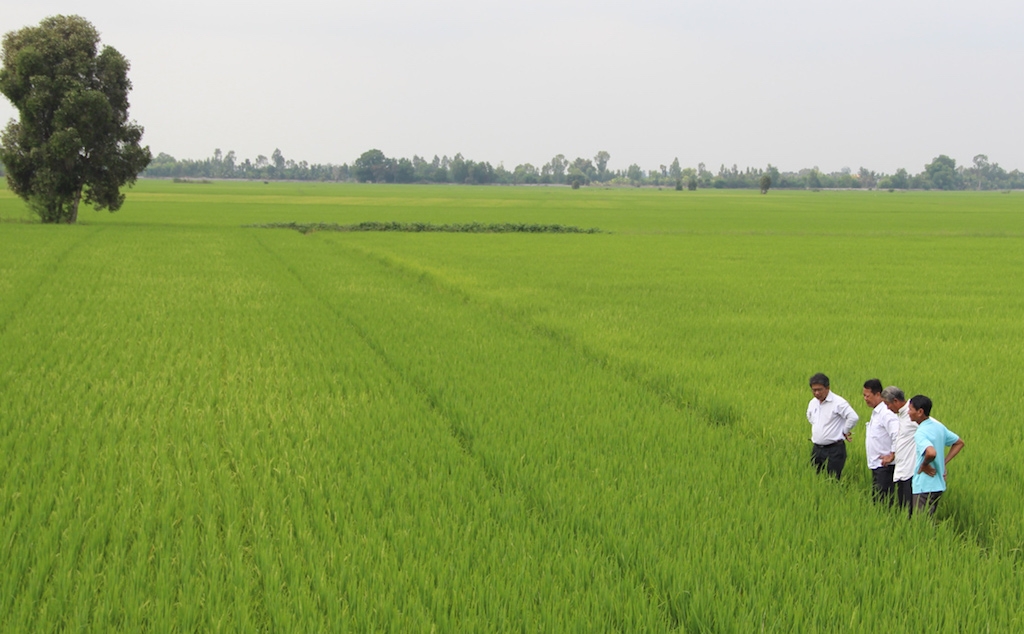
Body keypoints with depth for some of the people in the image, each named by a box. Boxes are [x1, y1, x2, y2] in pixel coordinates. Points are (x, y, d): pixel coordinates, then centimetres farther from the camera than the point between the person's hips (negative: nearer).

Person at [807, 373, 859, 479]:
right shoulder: (813, 402, 9)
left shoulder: (838, 402, -15)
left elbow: (853, 417, -22)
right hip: (817, 449, 7)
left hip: (834, 450, -7)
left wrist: (845, 432, -9)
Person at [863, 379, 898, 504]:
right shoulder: (875, 412, 15)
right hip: (876, 465, 10)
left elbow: (897, 434, -27)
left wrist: (892, 455, -19)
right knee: (876, 499, 12)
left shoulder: (886, 413, -17)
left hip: (885, 465, -10)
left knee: (884, 502, -9)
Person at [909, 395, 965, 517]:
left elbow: (931, 453, -38)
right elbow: (959, 443, 19)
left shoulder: (920, 433, -20)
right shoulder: (939, 427, 8)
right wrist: (944, 462, 13)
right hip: (939, 484, 9)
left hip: (924, 488, -9)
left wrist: (924, 465, -18)